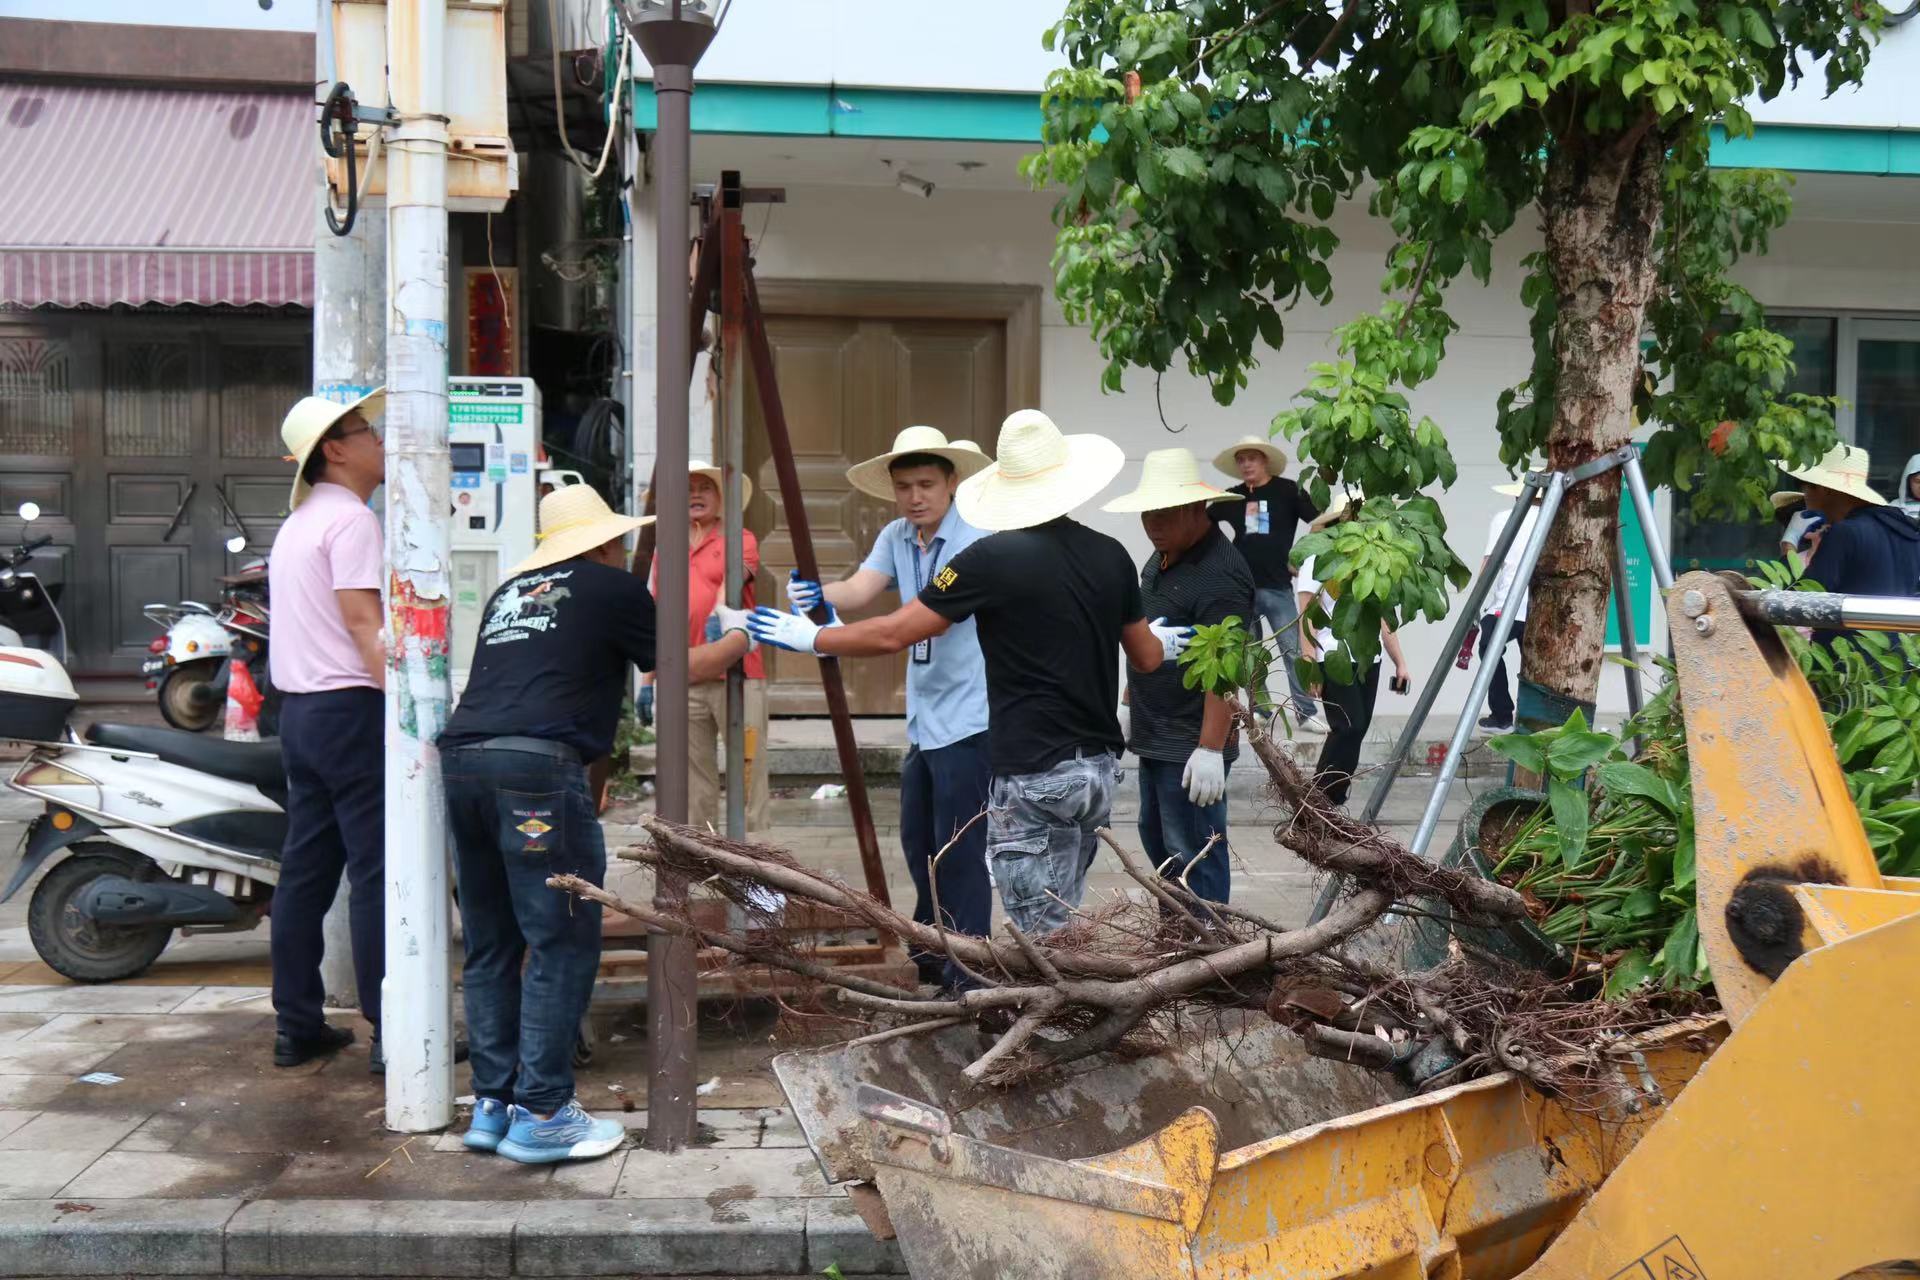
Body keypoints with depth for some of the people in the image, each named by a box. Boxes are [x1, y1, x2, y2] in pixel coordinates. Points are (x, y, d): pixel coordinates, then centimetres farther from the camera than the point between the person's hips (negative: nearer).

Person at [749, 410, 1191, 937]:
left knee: (1043, 938, 0)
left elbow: (891, 634, -10)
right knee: (1062, 927, 19)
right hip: (1100, 766, 7)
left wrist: (808, 637, 6)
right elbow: (1147, 657, 18)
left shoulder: (994, 559, -13)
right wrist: (1168, 640, 42)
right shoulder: (1111, 556, 5)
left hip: (1034, 774, -7)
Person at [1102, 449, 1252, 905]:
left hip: (1192, 744, -10)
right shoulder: (1160, 557, 11)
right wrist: (1133, 707, 24)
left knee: (1191, 855, -5)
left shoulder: (1220, 573, -20)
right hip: (1155, 735, 10)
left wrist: (1210, 749, -28)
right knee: (1157, 838, 18)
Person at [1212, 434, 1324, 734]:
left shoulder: (1287, 491, -3)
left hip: (1277, 587, -3)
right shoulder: (1232, 496, 7)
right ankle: (1260, 710, 17)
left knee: (1293, 650, -7)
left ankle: (1305, 713, -4)